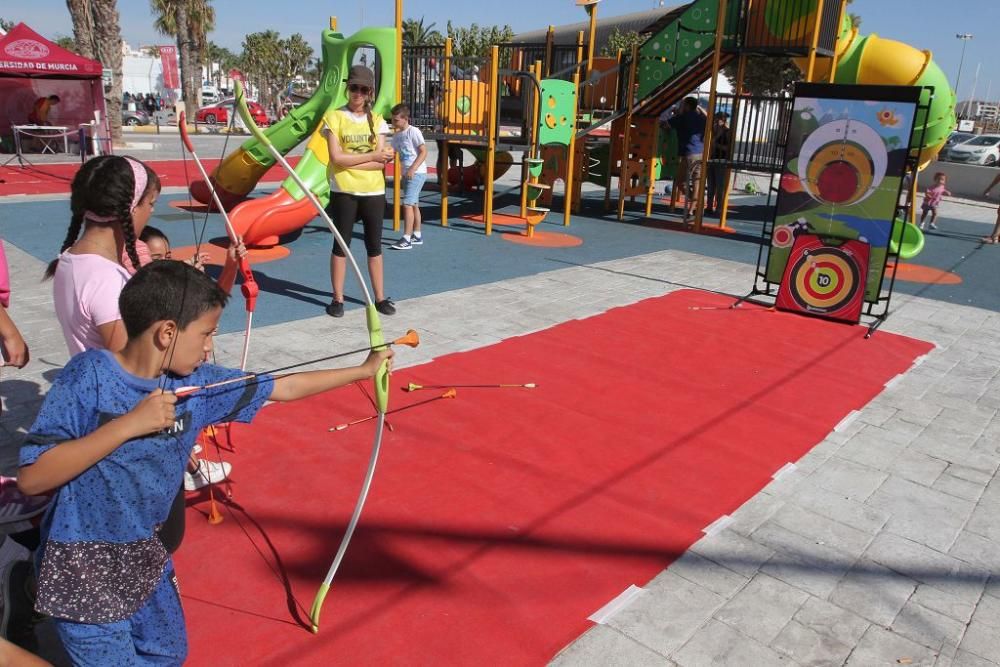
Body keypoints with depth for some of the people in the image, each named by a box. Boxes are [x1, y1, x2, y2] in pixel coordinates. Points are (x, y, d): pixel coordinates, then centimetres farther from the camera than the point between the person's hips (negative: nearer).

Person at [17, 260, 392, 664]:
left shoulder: (195, 382, -8)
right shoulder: (89, 376, -22)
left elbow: (284, 388, 0)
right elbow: (31, 478, -26)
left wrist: (362, 370, 5)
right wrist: (128, 424, -33)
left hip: (144, 556, 6)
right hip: (80, 569, -6)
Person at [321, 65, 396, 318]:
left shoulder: (377, 121, 7)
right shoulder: (334, 117, -1)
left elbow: (381, 162, -4)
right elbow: (336, 158, -12)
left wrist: (350, 162, -13)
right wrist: (371, 156, -9)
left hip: (373, 191, 3)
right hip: (343, 191, -2)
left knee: (375, 245, 8)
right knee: (341, 245, 4)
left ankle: (380, 297, 16)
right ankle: (338, 299, 12)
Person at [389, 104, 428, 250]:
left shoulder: (413, 132, -11)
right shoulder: (396, 135, 12)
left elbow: (424, 152, -15)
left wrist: (413, 169, -22)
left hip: (417, 173, -9)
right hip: (406, 173, 9)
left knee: (407, 204, -14)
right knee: (413, 204, 15)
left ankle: (406, 239, -13)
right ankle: (416, 236, 24)